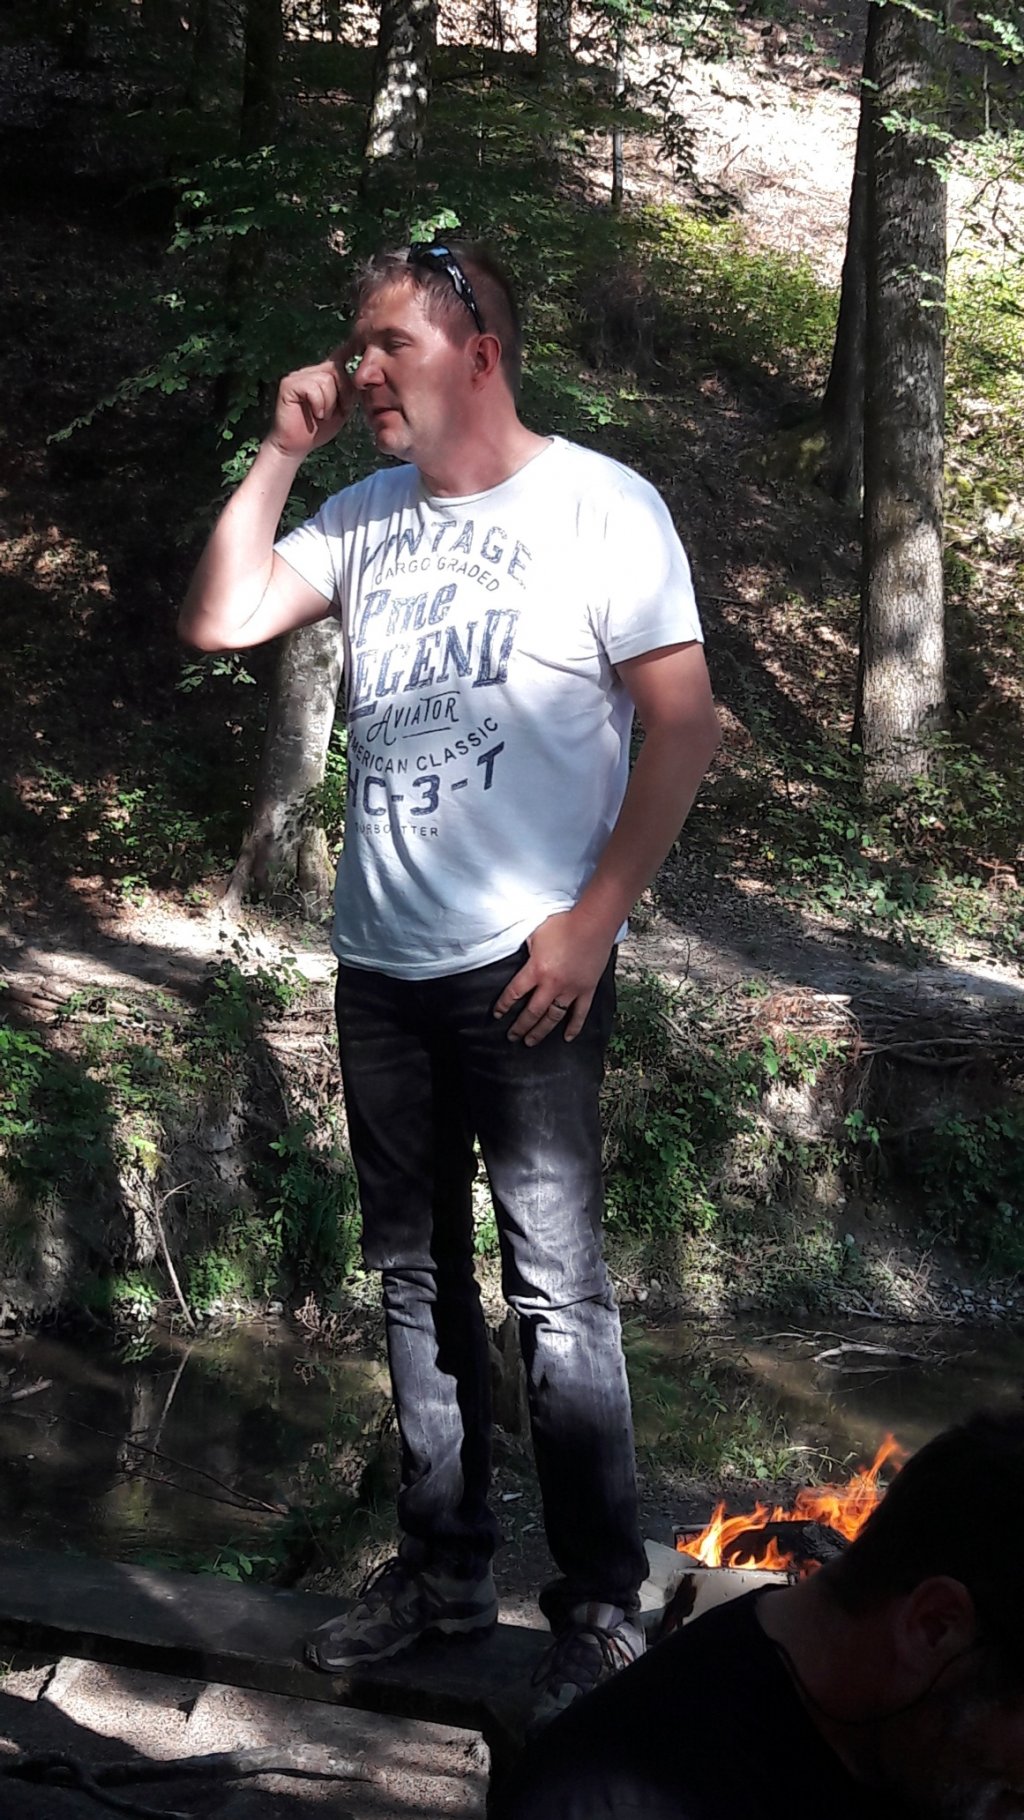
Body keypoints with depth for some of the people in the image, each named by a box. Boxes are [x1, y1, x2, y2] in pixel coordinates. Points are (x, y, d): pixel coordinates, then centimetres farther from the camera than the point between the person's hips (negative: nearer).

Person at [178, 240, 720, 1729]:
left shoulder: (598, 506, -6)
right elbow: (220, 619, 7)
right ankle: (444, 1566, 27)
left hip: (525, 971, -6)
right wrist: (282, 453, 3)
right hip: (380, 965, 6)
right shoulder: (366, 518, 11)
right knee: (416, 1276, 13)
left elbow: (683, 723, -9)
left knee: (556, 1290, -3)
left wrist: (593, 919, -13)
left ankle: (601, 1607, 9)